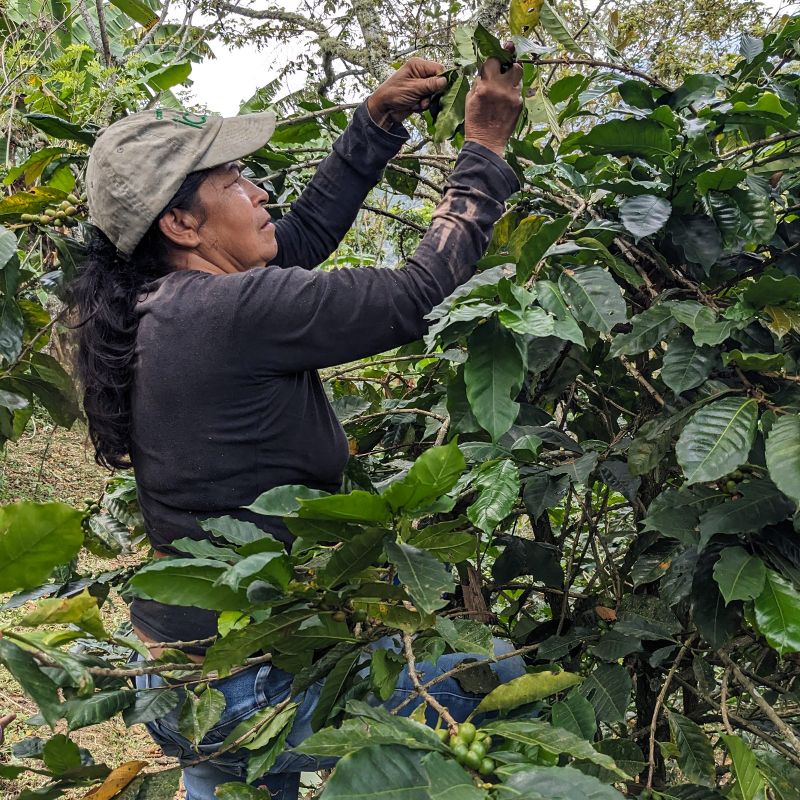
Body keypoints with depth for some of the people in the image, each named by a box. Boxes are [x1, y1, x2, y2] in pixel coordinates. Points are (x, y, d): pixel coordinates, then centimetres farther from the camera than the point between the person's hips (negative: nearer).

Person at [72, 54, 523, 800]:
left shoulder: (156, 304, 2)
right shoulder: (233, 312, -25)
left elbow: (303, 233, 11)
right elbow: (416, 297, -19)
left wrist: (377, 122, 9)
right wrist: (485, 151, -8)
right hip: (250, 691, -9)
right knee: (512, 681, 2)